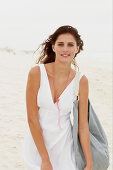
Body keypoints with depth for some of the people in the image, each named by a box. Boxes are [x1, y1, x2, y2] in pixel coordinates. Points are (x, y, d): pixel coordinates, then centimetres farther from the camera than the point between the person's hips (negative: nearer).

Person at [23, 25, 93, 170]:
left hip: (63, 144, 1)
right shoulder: (36, 73, -14)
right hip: (37, 143, -1)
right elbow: (32, 118, -13)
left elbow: (83, 125, -4)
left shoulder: (81, 80, -9)